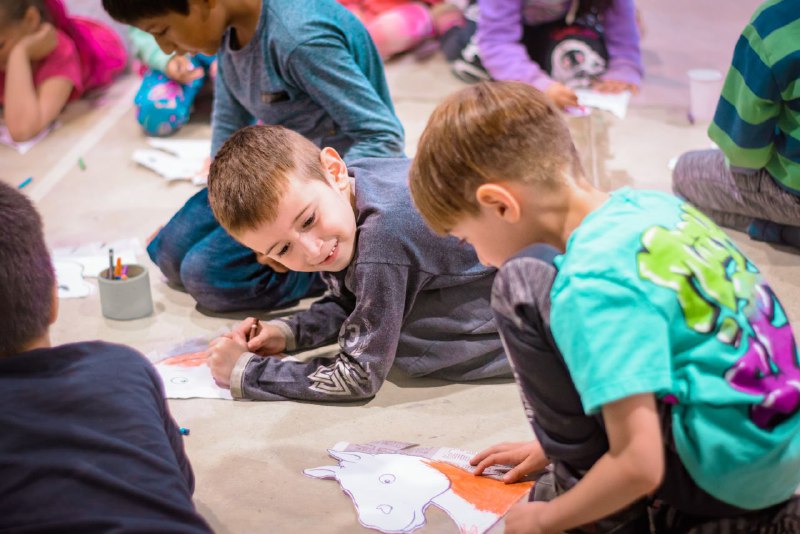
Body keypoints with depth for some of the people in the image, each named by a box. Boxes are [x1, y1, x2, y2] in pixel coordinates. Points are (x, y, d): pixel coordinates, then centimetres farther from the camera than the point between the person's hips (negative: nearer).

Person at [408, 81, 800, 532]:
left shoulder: (593, 284, -23)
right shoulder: (650, 205, 4)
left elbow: (639, 466, -25)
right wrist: (562, 443, 25)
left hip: (727, 473, -9)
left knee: (522, 286, -12)